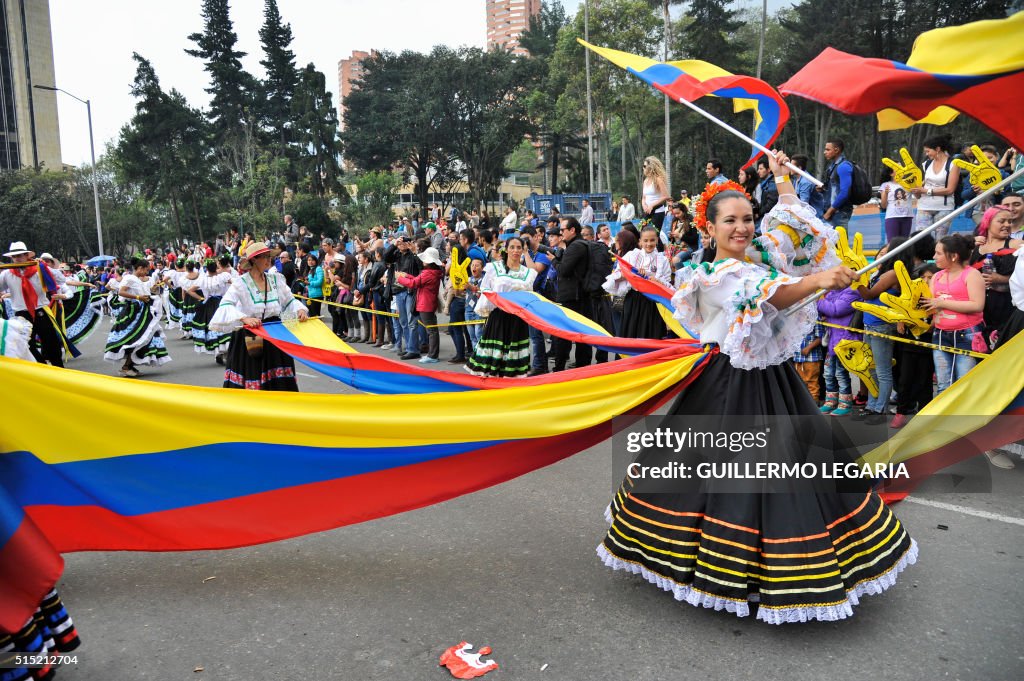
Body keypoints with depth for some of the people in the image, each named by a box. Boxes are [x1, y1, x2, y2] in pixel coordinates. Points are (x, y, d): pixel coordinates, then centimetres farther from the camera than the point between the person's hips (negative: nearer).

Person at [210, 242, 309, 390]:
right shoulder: (241, 283, -9)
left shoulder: (276, 279, 6)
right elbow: (226, 306, -20)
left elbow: (289, 300, 16)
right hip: (249, 340, -4)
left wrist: (300, 309, -4)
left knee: (278, 382, 8)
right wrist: (244, 318, -37)